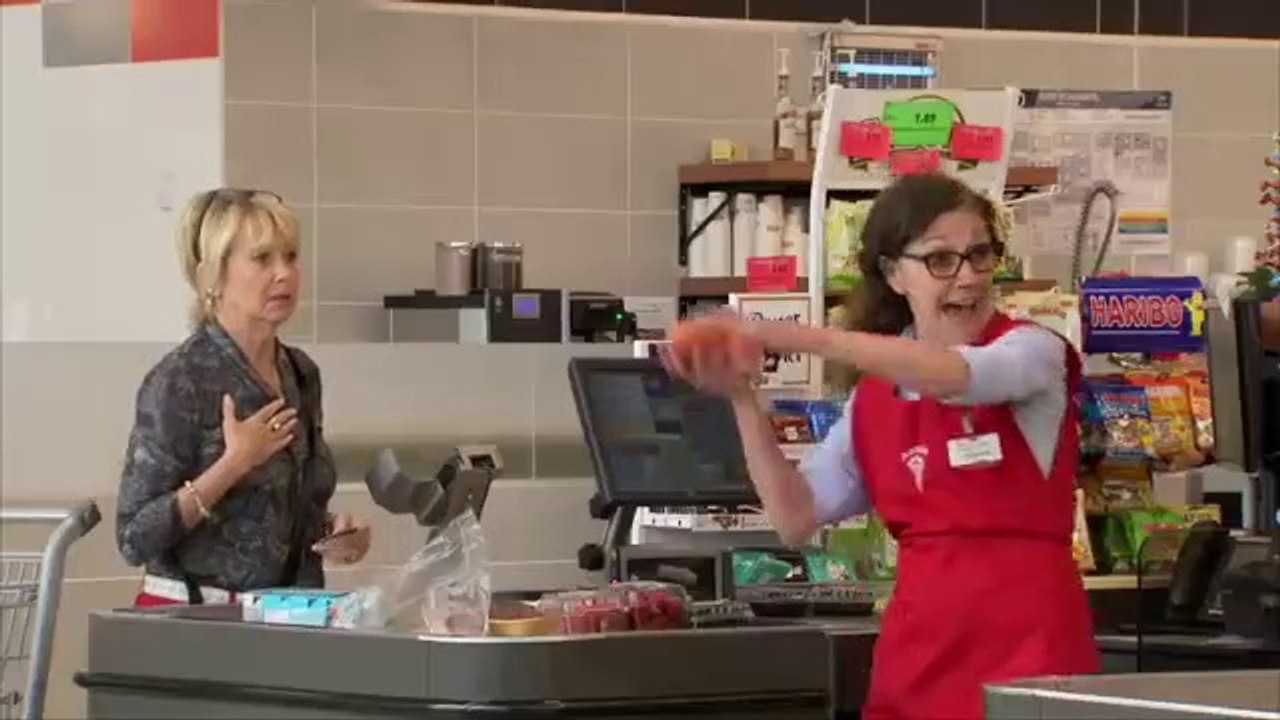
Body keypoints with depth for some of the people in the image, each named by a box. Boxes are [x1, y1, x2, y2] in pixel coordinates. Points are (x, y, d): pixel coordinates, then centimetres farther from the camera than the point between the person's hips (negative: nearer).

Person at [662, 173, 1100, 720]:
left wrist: (793, 337, -31)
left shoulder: (1032, 352, -3)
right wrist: (742, 399, -3)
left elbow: (954, 375, -25)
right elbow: (797, 518, 8)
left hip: (1025, 633, -5)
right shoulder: (874, 396, 13)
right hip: (919, 640, 5)